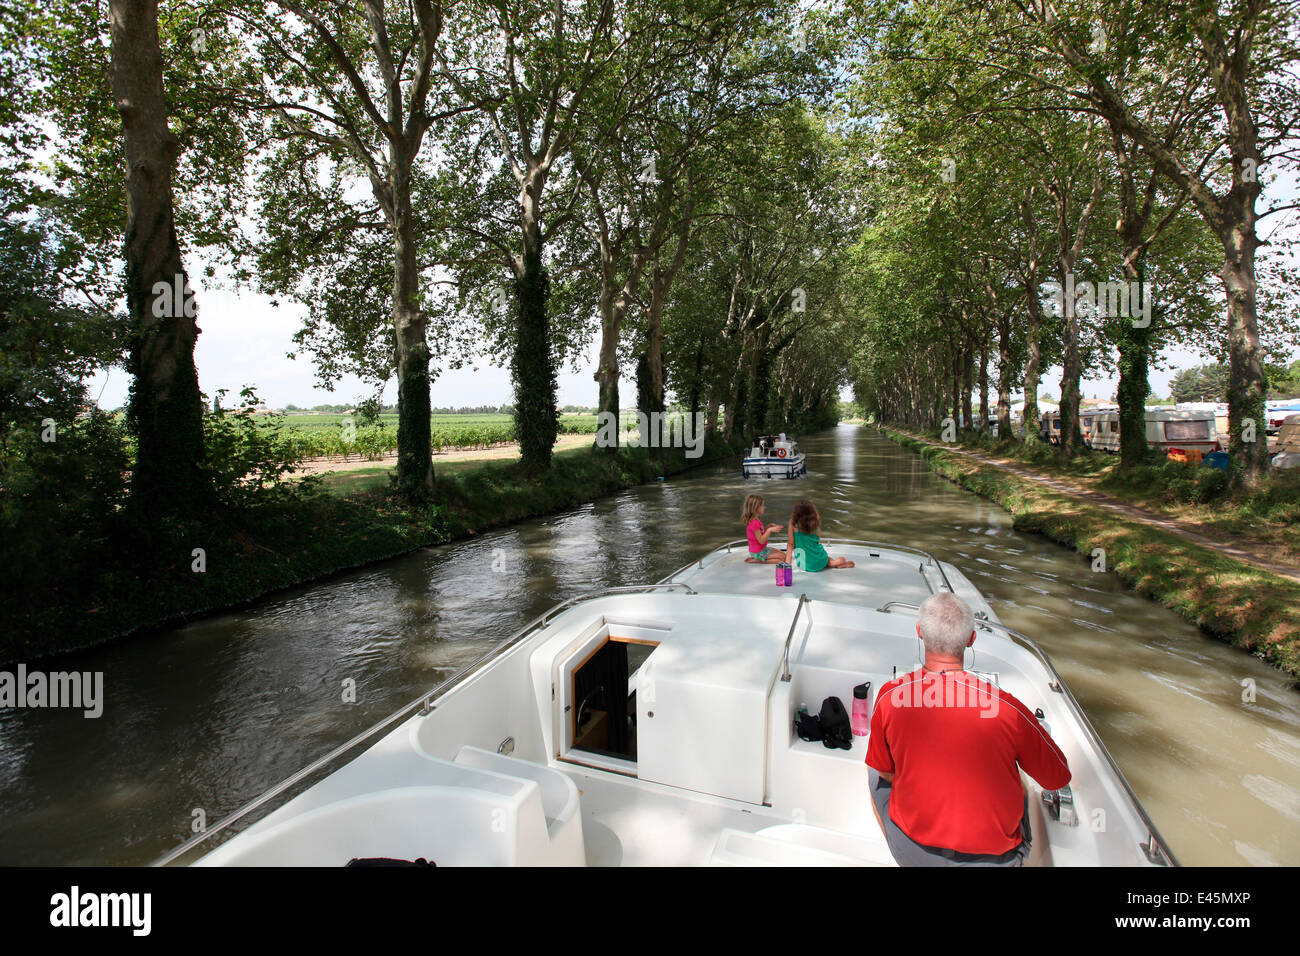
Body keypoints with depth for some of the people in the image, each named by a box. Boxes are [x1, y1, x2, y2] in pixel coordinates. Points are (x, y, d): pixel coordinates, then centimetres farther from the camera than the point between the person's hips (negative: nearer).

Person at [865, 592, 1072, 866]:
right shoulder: (1008, 708, -19)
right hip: (997, 859, 1)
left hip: (913, 855, -1)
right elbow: (1058, 780, -2)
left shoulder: (890, 696, -17)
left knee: (876, 776, 27)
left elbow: (885, 771, -1)